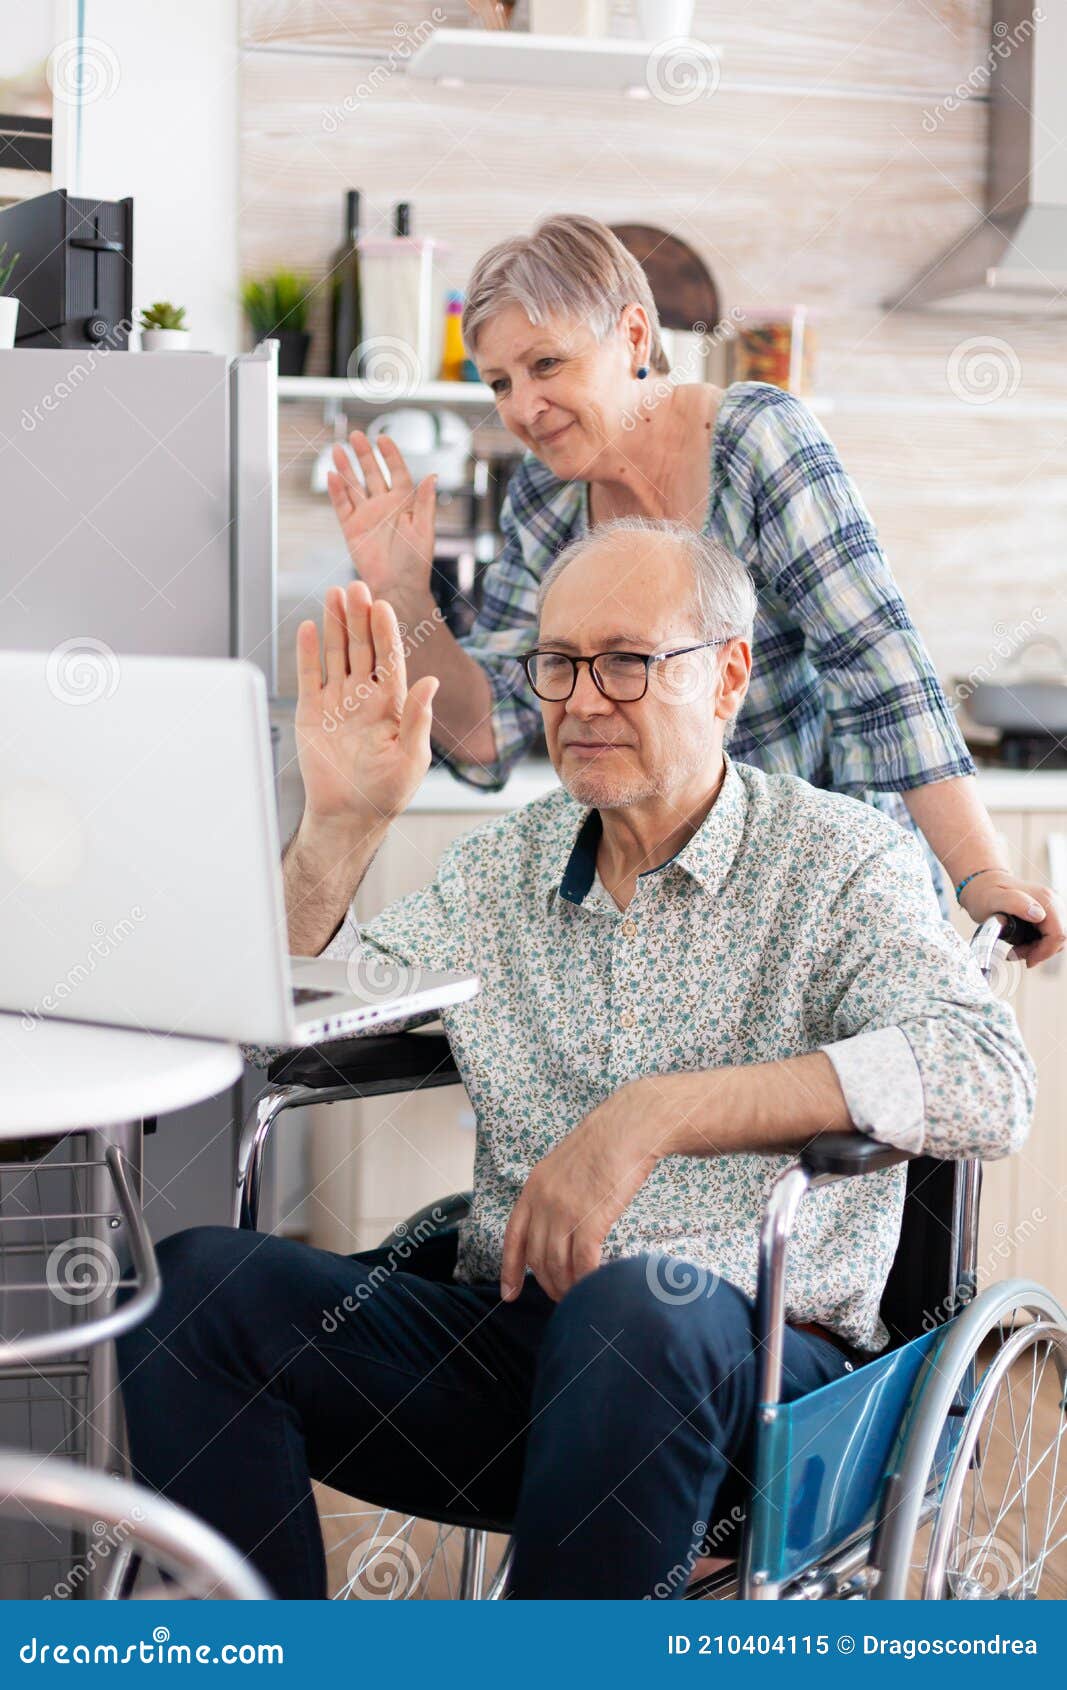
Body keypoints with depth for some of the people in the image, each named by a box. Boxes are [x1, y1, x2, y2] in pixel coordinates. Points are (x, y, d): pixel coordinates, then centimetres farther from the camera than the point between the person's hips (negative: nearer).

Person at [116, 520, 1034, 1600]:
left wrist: (655, 1114, -26)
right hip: (501, 1330, 5)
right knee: (193, 1285, -17)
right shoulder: (500, 865, 14)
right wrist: (340, 822, -4)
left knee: (633, 1307, -38)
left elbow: (987, 1078, -19)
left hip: (756, 1356, -4)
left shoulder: (843, 862, -1)